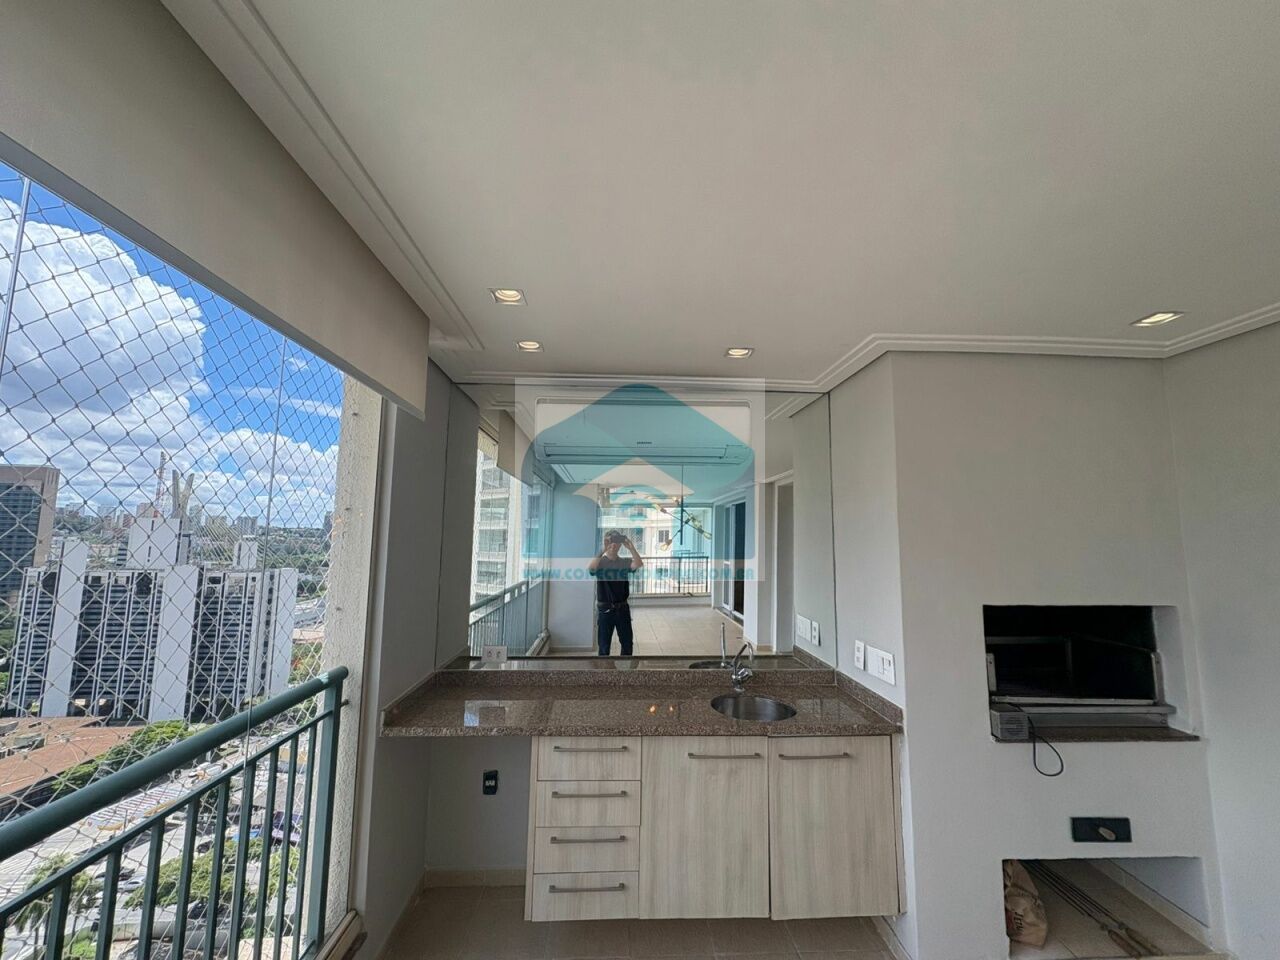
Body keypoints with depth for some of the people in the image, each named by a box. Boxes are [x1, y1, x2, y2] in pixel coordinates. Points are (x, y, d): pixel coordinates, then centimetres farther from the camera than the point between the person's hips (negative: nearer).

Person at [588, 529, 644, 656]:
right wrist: (603, 551, -35)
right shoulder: (600, 562, -4)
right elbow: (590, 568, -27)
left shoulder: (625, 562, 3)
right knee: (604, 645, 6)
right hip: (605, 609, -3)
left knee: (627, 643, 12)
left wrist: (631, 547, -29)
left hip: (622, 609, 3)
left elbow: (639, 564, -17)